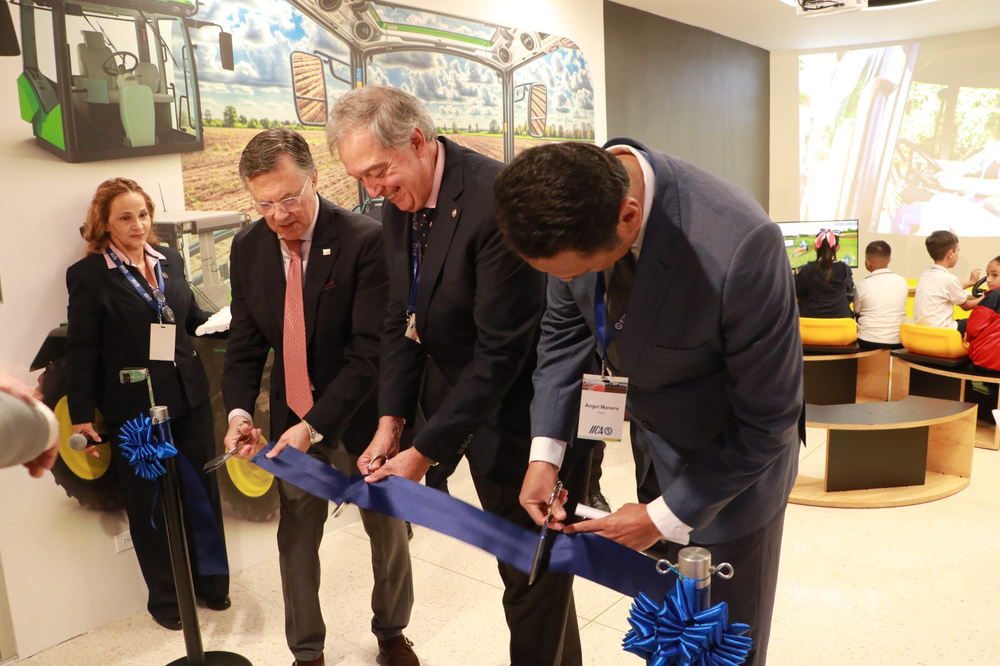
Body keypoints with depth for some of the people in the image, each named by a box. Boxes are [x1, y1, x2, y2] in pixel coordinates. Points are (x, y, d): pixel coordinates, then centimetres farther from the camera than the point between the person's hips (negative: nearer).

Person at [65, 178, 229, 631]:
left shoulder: (168, 259, 6)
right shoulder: (89, 275, -8)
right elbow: (82, 352, -7)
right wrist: (82, 416, -7)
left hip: (189, 398, 4)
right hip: (134, 410, -4)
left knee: (202, 491, 14)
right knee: (150, 504, 11)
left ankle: (210, 581, 35)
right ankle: (165, 597, 31)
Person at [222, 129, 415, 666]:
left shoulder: (366, 240, -20)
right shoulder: (247, 247, -2)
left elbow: (371, 348, -23)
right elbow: (245, 340, 4)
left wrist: (316, 424, -28)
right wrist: (239, 409, -13)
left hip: (358, 415, -3)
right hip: (291, 417, 4)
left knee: (388, 531, 14)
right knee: (296, 539, 12)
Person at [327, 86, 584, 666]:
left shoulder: (497, 200, -25)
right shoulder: (400, 205, 1)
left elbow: (500, 350, -25)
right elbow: (402, 321, 7)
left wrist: (427, 451, -20)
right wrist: (392, 420, -4)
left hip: (525, 416, -7)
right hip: (476, 416, 8)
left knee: (534, 579, 8)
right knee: (515, 566, 22)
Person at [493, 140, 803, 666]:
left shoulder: (739, 248, -37)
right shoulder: (572, 208, -19)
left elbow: (768, 418, -24)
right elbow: (565, 326, -1)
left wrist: (666, 518, -17)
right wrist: (545, 451, -9)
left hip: (733, 457, -5)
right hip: (653, 444, 5)